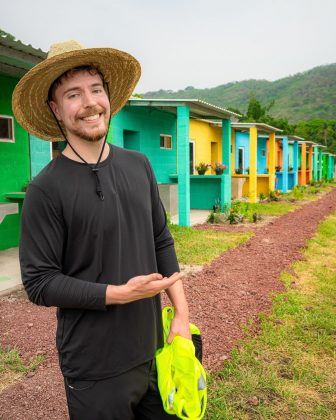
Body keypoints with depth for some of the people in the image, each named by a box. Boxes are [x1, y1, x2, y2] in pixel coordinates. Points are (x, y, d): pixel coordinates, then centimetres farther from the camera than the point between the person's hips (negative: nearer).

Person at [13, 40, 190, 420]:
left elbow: (162, 242, 5)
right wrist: (120, 293, -21)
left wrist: (182, 315, 0)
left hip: (153, 351, 5)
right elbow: (39, 282, -13)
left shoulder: (138, 165, 1)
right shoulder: (46, 188, -15)